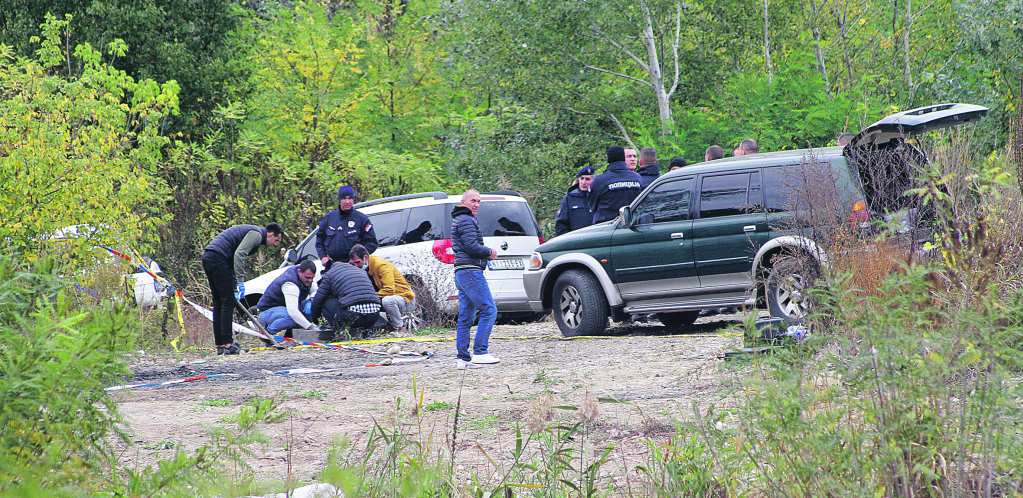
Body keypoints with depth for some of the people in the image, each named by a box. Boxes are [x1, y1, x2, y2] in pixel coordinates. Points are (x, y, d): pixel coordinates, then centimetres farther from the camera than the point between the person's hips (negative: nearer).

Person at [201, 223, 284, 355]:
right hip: (218, 257, -10)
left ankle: (220, 345, 13)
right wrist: (240, 282, -21)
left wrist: (235, 287, 27)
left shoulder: (251, 231, 28)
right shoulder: (257, 234, -4)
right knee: (228, 302, -7)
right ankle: (227, 344, -9)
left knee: (218, 303, 12)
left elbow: (236, 254, 31)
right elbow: (239, 254, -19)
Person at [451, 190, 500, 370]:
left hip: (460, 273, 11)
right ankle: (480, 353, -16)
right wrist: (489, 252, -2)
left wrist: (487, 253, 11)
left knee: (466, 317, 9)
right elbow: (471, 246, -19)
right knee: (489, 310, -12)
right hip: (471, 271, -11)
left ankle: (463, 358, 7)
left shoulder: (458, 220, 24)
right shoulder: (467, 220, -9)